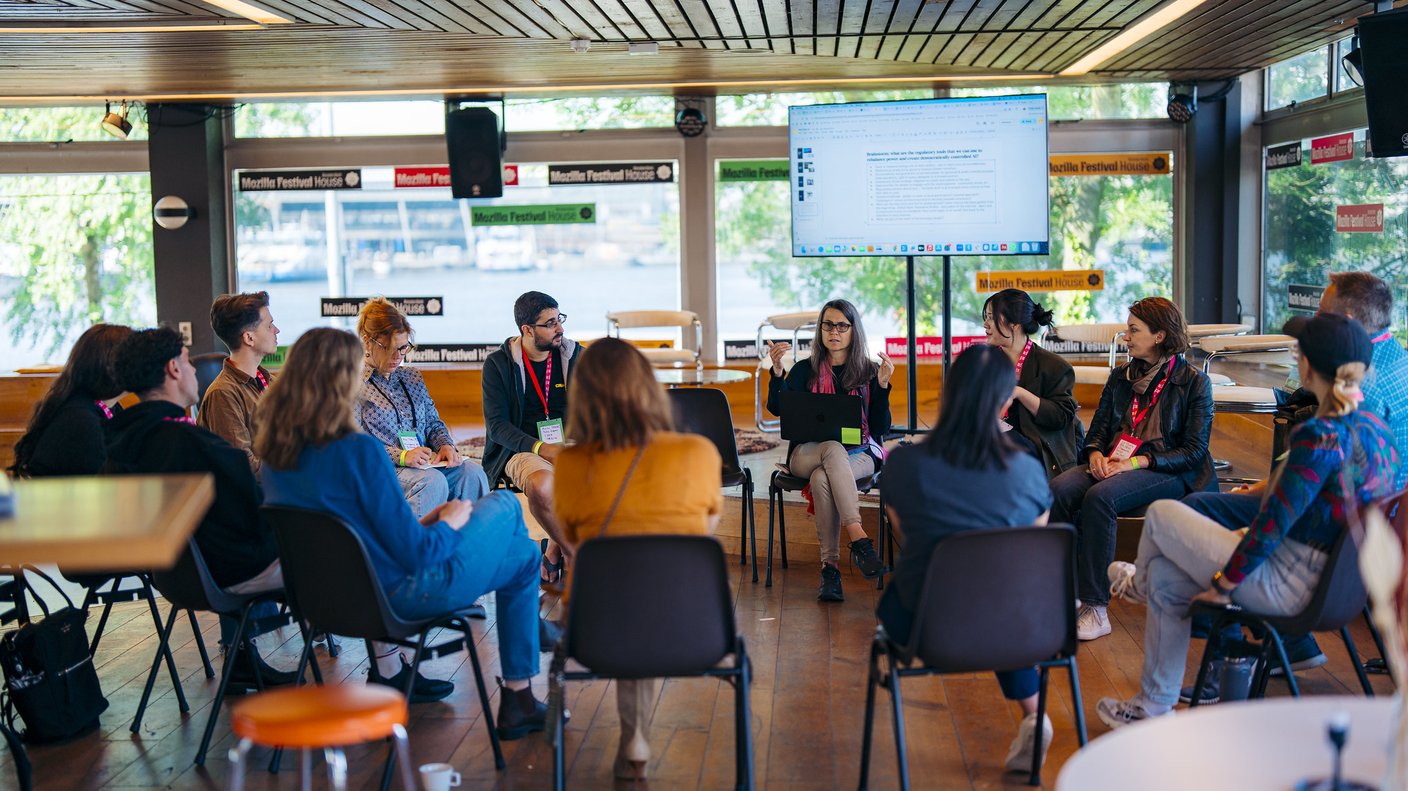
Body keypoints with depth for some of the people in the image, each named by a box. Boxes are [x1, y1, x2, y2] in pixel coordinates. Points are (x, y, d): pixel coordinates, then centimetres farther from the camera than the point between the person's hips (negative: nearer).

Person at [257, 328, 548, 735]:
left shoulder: (274, 452, -3)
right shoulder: (360, 451, -27)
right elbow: (415, 553, -23)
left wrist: (422, 523, 10)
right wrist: (448, 524, -3)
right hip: (400, 593, -8)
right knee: (524, 558, 15)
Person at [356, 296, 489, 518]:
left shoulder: (412, 378, 23)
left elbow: (434, 423, 24)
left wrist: (446, 445, 0)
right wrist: (401, 456, -20)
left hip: (426, 465, 6)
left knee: (472, 472, -23)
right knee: (432, 481, -36)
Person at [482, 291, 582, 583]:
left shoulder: (575, 356, 9)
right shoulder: (498, 363, 0)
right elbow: (497, 424, -5)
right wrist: (540, 448, -20)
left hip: (571, 446, 3)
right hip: (521, 450, -3)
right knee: (541, 485, -39)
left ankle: (555, 549, -8)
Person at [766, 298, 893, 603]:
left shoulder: (870, 371, 9)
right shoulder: (805, 369, 12)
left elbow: (880, 428, 0)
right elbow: (777, 409, -5)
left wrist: (882, 386, -12)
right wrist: (777, 372, -18)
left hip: (859, 455, -1)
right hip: (807, 453, 1)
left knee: (822, 478, -35)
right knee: (833, 449, -37)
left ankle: (830, 567, -37)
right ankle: (859, 539, -45)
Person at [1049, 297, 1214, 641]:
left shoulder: (1194, 382, 3)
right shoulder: (1120, 377, 19)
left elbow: (1194, 451, -4)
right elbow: (1097, 429, 19)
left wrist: (1136, 462, -16)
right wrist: (1096, 454, -6)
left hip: (1167, 473, -5)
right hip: (1112, 466, 5)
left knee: (1100, 497, -35)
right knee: (1059, 489, -27)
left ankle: (1095, 606, -30)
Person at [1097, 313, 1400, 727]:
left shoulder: (1321, 437, -26)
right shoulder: (1376, 428, 1)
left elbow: (1275, 522, -22)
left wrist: (1224, 581, -10)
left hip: (1285, 587, -9)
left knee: (1161, 514, 3)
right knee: (1167, 576, 17)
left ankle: (1140, 583, 36)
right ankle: (1154, 706, 27)